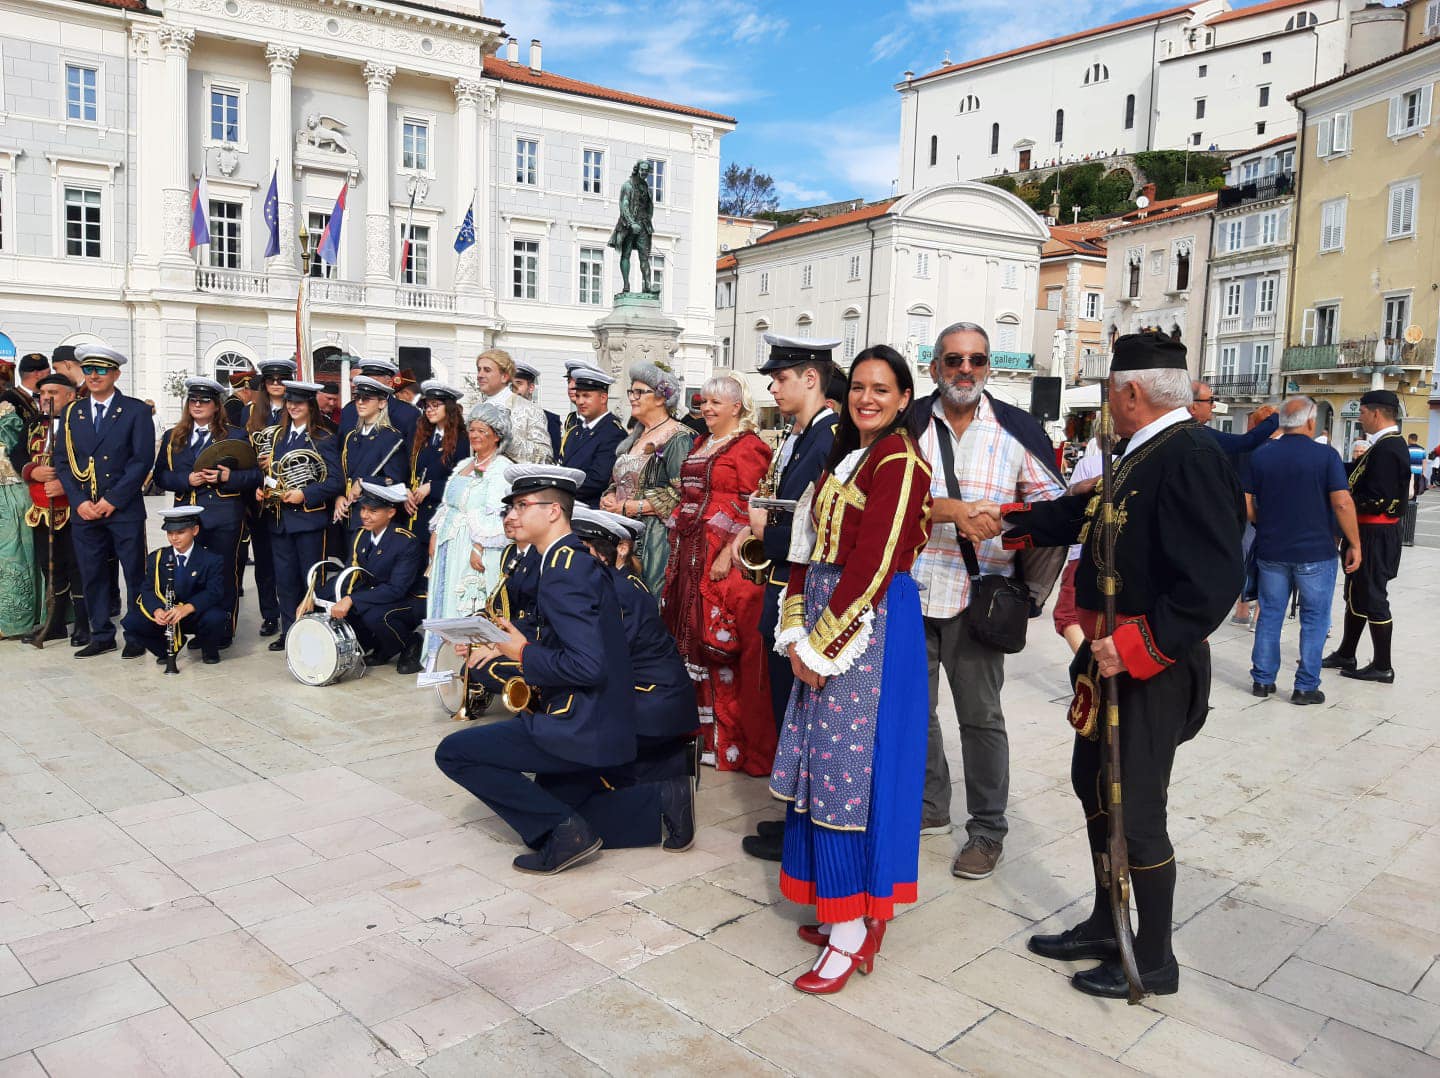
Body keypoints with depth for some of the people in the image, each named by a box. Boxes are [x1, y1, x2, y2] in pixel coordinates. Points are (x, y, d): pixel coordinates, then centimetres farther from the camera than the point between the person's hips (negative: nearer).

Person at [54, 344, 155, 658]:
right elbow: (63, 462, 9)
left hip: (124, 510, -4)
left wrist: (112, 500, -12)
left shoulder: (136, 411, -1)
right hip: (84, 510, 4)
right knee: (92, 576, 9)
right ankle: (102, 636, 19)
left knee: (135, 574, 3)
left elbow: (142, 460, -8)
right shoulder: (72, 413, 11)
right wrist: (79, 501, -6)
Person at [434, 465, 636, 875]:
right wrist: (507, 648, 7)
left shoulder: (564, 574, -19)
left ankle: (561, 830, -8)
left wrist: (524, 653, -14)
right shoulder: (577, 559, 12)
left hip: (582, 729, -10)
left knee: (452, 752, -4)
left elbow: (588, 666, -27)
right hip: (605, 720, 10)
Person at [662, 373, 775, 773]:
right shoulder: (700, 445, 18)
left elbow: (751, 510, -13)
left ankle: (725, 740, 3)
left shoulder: (748, 447, -6)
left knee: (719, 644, -6)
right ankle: (694, 724, 23)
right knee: (689, 638, 10)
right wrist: (676, 550, 17)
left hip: (724, 558, -8)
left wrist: (728, 553, -21)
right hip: (688, 553, 8)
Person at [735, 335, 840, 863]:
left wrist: (766, 532, -11)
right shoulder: (796, 437, 12)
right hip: (783, 590, 10)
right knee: (788, 706, 18)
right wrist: (760, 527, 0)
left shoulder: (832, 438, -19)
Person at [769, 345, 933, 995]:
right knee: (824, 763, 13)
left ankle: (852, 933, 9)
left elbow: (872, 567, -19)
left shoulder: (898, 462, -12)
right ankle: (844, 907, 27)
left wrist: (821, 646, -15)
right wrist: (795, 633, 2)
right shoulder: (844, 457, 16)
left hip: (871, 627, -9)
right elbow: (812, 549, 11)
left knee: (851, 768, -3)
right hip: (823, 621, 9)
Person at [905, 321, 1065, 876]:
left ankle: (988, 829, 18)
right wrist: (951, 509, -21)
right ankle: (929, 805, 31)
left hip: (978, 593, -2)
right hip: (909, 586, 2)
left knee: (980, 715, 4)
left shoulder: (1016, 429, 2)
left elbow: (1051, 498, 9)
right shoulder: (910, 423, 3)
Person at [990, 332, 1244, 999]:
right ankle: (1106, 925, 37)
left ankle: (1153, 961, 22)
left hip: (1153, 666, -10)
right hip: (1112, 654, 10)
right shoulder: (1140, 454, 8)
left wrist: (1139, 645, -26)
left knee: (1135, 812, 2)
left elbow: (1215, 578, -28)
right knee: (1094, 787, 19)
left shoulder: (1191, 455, -21)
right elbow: (1086, 514, 23)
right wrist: (1009, 519, 22)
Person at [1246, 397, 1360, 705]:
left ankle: (1262, 680, 18)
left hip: (1271, 551, 3)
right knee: (1314, 619, 8)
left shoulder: (1260, 455, 0)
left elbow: (1246, 504, 0)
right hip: (1315, 552, -3)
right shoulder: (1325, 455, -9)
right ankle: (1306, 687, 10)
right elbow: (1342, 503, -14)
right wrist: (1354, 544, -5)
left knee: (1269, 615, 12)